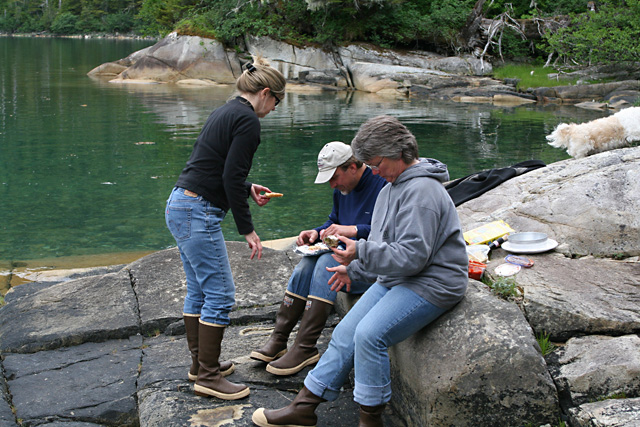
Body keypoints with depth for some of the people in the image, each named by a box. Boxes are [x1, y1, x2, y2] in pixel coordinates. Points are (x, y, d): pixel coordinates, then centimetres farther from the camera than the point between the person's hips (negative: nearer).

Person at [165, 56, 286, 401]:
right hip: (198, 213, -10)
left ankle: (200, 363, 28)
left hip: (180, 207, 10)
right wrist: (247, 229, -13)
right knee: (220, 295, -3)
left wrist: (248, 188, 28)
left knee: (199, 291, 17)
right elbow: (231, 178, -18)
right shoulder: (248, 120, -12)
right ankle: (207, 377, 4)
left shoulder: (226, 112, 17)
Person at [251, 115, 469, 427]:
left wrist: (361, 252, -27)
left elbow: (411, 256, -25)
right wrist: (353, 270, 18)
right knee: (346, 332, 4)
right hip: (394, 279, 10)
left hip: (430, 284, -10)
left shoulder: (421, 191, -19)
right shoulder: (394, 186, 14)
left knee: (370, 334, -26)